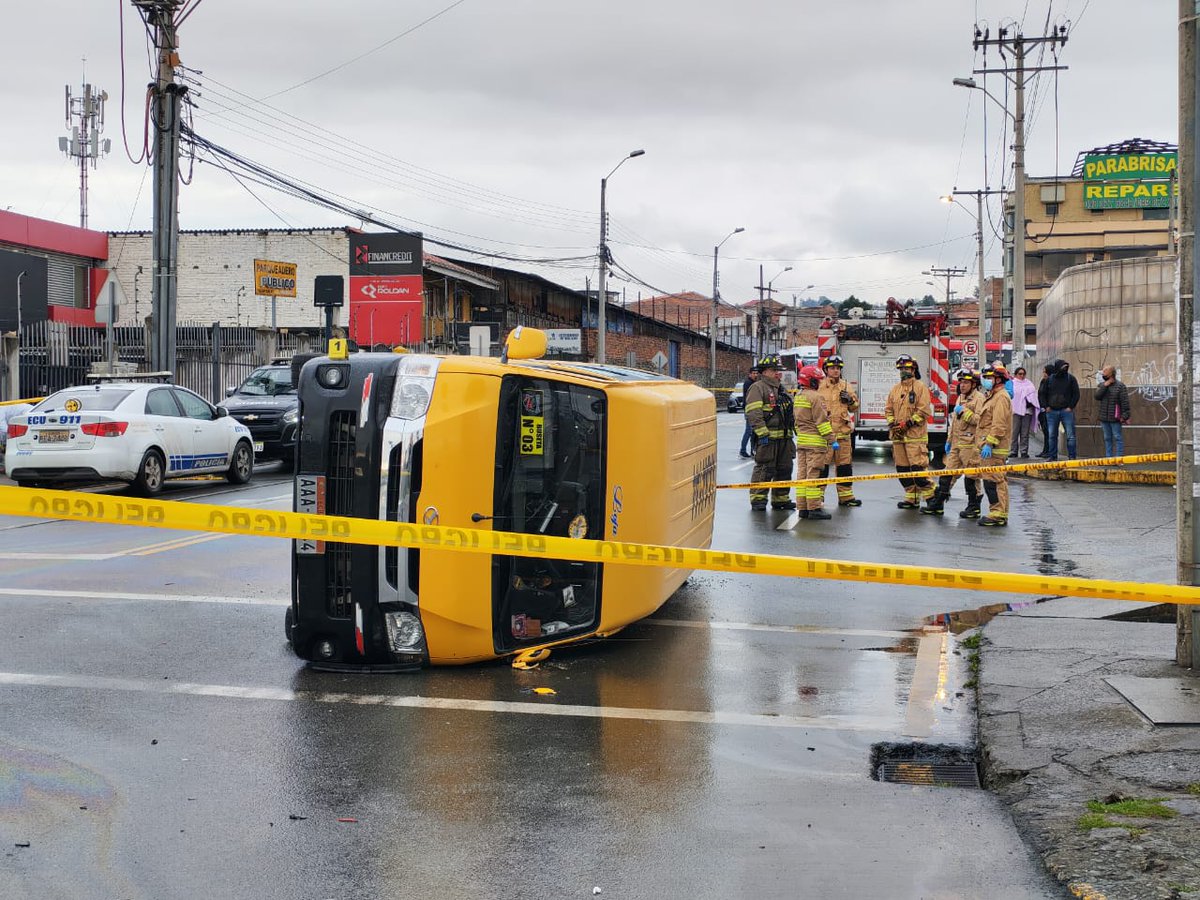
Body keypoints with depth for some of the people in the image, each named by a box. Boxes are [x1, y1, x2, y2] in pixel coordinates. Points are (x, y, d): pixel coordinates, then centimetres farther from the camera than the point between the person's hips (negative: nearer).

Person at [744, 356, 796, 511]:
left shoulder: (781, 389, 22)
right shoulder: (757, 388, -6)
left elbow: (790, 413, 29)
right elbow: (754, 414, -16)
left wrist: (790, 432, 22)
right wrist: (762, 434, -22)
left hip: (784, 438, 8)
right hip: (767, 438, -8)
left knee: (784, 469, 11)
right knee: (764, 469, -8)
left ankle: (781, 499, 20)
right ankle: (758, 499, -1)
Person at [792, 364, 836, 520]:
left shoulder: (798, 396, 14)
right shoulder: (815, 397, -13)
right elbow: (822, 421, -16)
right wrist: (832, 440, -14)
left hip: (801, 441, 9)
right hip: (815, 442, -9)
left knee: (802, 474, 8)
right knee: (814, 475, -8)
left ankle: (802, 508, 10)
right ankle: (814, 508, -8)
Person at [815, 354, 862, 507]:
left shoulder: (846, 386, 14)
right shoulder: (819, 387, 0)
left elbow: (855, 407, 18)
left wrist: (850, 400, -1)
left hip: (843, 431, 4)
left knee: (845, 465, 8)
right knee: (822, 465, -2)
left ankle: (845, 496, 16)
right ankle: (818, 496, 4)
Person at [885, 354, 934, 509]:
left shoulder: (920, 387, -3)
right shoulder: (895, 389, 16)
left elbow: (924, 411, -11)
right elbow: (889, 409, 17)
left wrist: (908, 424, -15)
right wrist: (892, 424, 0)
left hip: (915, 436, -7)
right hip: (898, 437, 7)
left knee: (917, 468, -14)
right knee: (902, 468, 7)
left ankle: (931, 497, -3)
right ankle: (912, 499, 15)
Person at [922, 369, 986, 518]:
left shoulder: (978, 398, -9)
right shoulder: (960, 398, 19)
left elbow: (980, 420, -21)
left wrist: (965, 412, -21)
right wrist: (949, 440, 25)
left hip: (970, 444, -8)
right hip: (956, 444, 9)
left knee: (971, 477, -1)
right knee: (948, 472, 8)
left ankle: (974, 508, 9)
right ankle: (937, 504, 11)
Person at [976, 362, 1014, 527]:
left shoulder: (1001, 397, -12)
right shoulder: (992, 396, 22)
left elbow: (999, 424, -21)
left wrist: (989, 443, -24)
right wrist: (984, 444, 24)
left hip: (994, 449, -11)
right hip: (988, 447, 11)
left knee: (993, 481, -12)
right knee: (998, 481, 12)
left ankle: (998, 515, -11)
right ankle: (998, 513, 16)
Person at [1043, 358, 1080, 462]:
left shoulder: (1071, 378, 1)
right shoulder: (1049, 379, 7)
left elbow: (1076, 394, 2)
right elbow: (1044, 394, 14)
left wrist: (1071, 407, -6)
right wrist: (1047, 406, 3)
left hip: (1067, 411, -2)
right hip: (1052, 411, 2)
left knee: (1070, 436, -4)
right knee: (1051, 436, 6)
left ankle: (1071, 457, 0)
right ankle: (1053, 457, 14)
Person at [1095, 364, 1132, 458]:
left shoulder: (1120, 385, -7)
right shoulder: (1101, 385, 10)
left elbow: (1125, 402, -10)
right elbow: (1097, 396, -5)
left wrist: (1125, 416, -15)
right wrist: (1105, 386, -12)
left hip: (1115, 418, -6)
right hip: (1104, 418, 6)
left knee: (1118, 438, -2)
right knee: (1107, 439, 12)